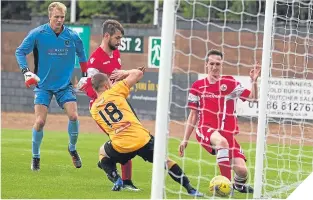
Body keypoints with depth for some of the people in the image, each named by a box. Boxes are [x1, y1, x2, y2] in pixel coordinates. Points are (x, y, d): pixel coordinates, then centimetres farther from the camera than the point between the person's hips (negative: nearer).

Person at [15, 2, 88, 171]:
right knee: (40, 121, -10)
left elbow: (81, 54, 14)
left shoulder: (72, 36, -5)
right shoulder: (37, 34, -12)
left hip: (64, 84, 2)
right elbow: (20, 52, -3)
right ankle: (35, 156, 10)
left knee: (73, 116, -14)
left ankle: (72, 148, 12)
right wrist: (25, 71, -15)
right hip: (43, 85, -2)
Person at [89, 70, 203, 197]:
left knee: (103, 152, 34)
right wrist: (126, 73, 26)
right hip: (141, 139, -1)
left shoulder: (94, 110, 11)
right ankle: (189, 189, 15)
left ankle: (116, 180, 12)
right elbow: (138, 73, 4)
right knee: (164, 160, 19)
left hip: (120, 147, 2)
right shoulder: (115, 91, 1)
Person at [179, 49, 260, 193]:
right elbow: (193, 114, 14)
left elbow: (253, 97, -3)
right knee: (222, 141, -39)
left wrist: (254, 81, -19)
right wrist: (185, 139, 13)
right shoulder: (198, 86, 7)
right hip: (205, 129, -1)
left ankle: (239, 185, 31)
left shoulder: (230, 83, 6)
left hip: (228, 132, 1)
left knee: (242, 170, -10)